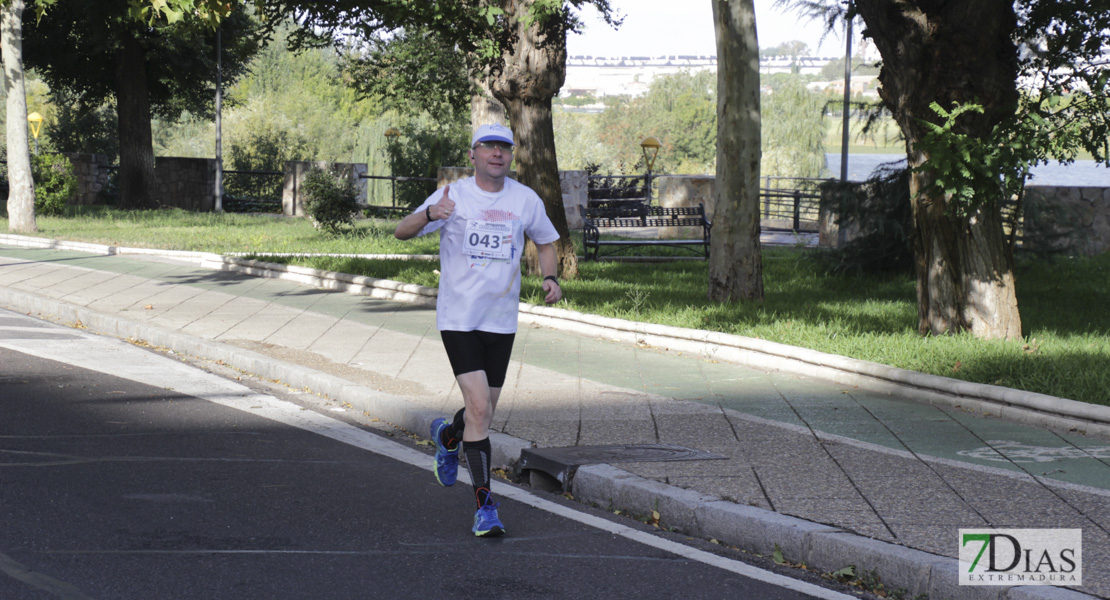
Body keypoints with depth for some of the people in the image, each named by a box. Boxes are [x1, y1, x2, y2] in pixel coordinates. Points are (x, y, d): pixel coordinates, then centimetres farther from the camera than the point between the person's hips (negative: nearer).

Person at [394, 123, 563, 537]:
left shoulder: (525, 199, 4)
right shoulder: (453, 196, -5)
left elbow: (546, 242, 19)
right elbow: (402, 232, -11)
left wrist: (550, 278, -1)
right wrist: (430, 215, -33)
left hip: (502, 321, 4)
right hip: (458, 317, -4)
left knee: (484, 413, 12)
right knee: (479, 408, -15)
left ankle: (448, 435, 48)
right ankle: (484, 504, -8)